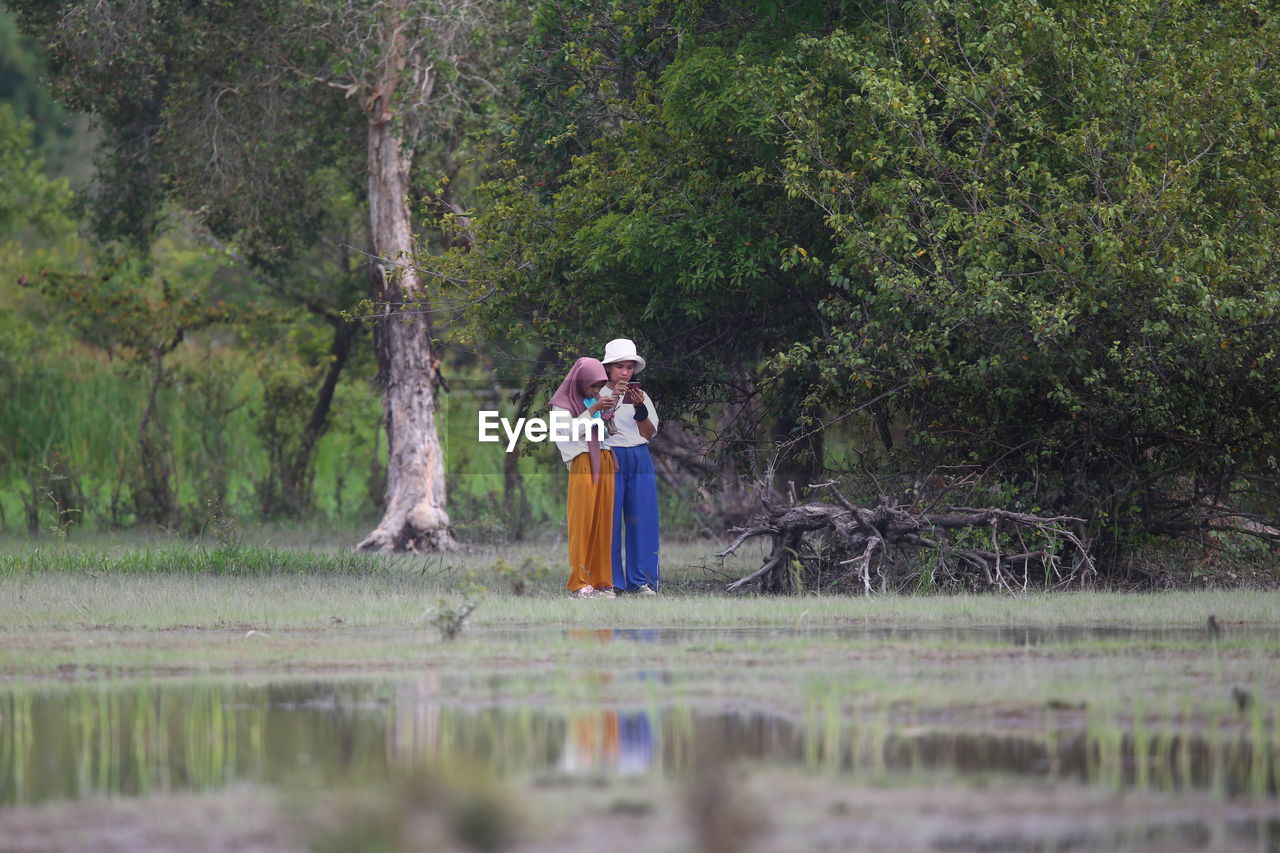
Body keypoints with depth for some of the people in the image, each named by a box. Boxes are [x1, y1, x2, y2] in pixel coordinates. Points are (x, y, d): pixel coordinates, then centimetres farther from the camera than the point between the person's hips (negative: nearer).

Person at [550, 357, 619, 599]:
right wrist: (592, 411, -17)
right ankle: (579, 583, -8)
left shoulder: (599, 401, 19)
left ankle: (600, 580, 4)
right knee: (582, 523, -9)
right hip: (582, 466, -6)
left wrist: (610, 414, 3)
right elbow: (570, 431, -12)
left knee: (602, 523, 3)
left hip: (604, 465, 6)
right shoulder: (563, 404, 0)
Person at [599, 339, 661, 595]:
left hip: (639, 461, 3)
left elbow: (649, 433, 5)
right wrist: (612, 398, -21)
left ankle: (641, 580, 3)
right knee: (609, 519, -6)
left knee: (641, 519, 0)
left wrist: (639, 407, -11)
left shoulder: (640, 395, 14)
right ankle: (610, 581, -3)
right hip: (609, 459, -3)